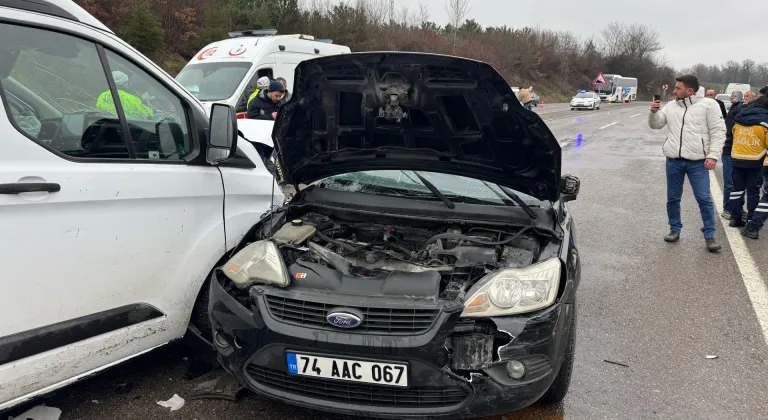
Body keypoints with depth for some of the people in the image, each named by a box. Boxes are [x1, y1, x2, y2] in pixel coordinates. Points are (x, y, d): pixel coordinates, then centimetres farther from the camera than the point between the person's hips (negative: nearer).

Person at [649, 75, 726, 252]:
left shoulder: (708, 104, -4)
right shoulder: (671, 106, 8)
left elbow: (718, 132, -6)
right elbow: (656, 125, 12)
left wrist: (713, 155, -13)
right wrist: (653, 112, -8)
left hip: (697, 162, -4)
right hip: (673, 160, 4)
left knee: (704, 198, -4)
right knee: (673, 198, 11)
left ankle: (709, 235, 6)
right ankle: (675, 229, 26)